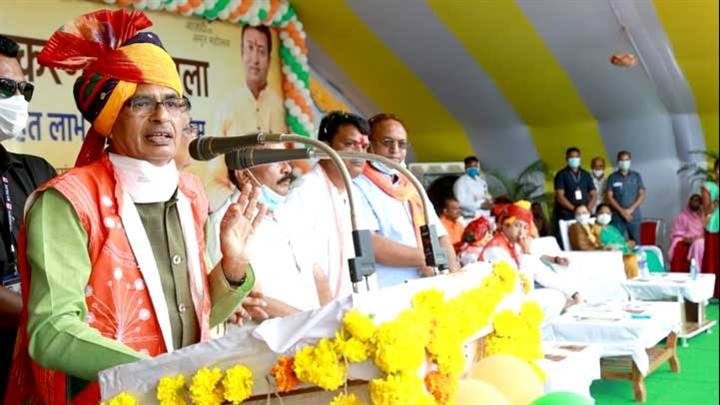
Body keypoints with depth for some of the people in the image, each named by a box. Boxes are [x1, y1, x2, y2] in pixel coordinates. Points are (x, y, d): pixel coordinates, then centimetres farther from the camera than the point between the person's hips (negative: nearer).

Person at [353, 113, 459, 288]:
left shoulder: (412, 187, 20)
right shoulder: (357, 187, -4)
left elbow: (439, 234, 14)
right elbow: (366, 244, -17)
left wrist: (453, 270, -4)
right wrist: (423, 259, -10)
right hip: (386, 294, -6)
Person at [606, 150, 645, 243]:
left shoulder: (636, 176, 9)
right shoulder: (612, 177, 5)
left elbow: (642, 195, 5)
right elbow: (610, 197, 1)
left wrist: (630, 209, -7)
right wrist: (622, 211, -9)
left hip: (634, 216, 1)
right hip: (617, 217, -1)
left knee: (636, 244, -2)